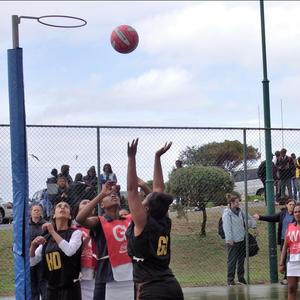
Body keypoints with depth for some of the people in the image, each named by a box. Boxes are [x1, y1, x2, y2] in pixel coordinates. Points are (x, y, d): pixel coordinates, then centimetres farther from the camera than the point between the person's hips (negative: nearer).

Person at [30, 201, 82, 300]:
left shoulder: (75, 233, -3)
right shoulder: (47, 238, 11)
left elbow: (70, 251, -23)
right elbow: (31, 262, 10)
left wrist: (53, 232, -18)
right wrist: (33, 245, -10)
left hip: (70, 288, -5)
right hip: (51, 289, 5)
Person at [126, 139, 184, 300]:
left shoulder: (143, 224, -7)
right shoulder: (164, 223, 10)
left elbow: (132, 190, -10)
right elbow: (158, 189, 17)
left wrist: (131, 158, -10)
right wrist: (157, 157, 20)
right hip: (172, 287, 8)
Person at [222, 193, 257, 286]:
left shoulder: (240, 211, 9)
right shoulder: (227, 213, -11)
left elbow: (248, 218, 26)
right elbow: (227, 227, -14)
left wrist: (253, 224, 15)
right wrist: (229, 239, -18)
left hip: (242, 240, 7)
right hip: (233, 241, -7)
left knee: (241, 260, 13)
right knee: (232, 261, -4)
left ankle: (241, 278, 22)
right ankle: (230, 280, 2)